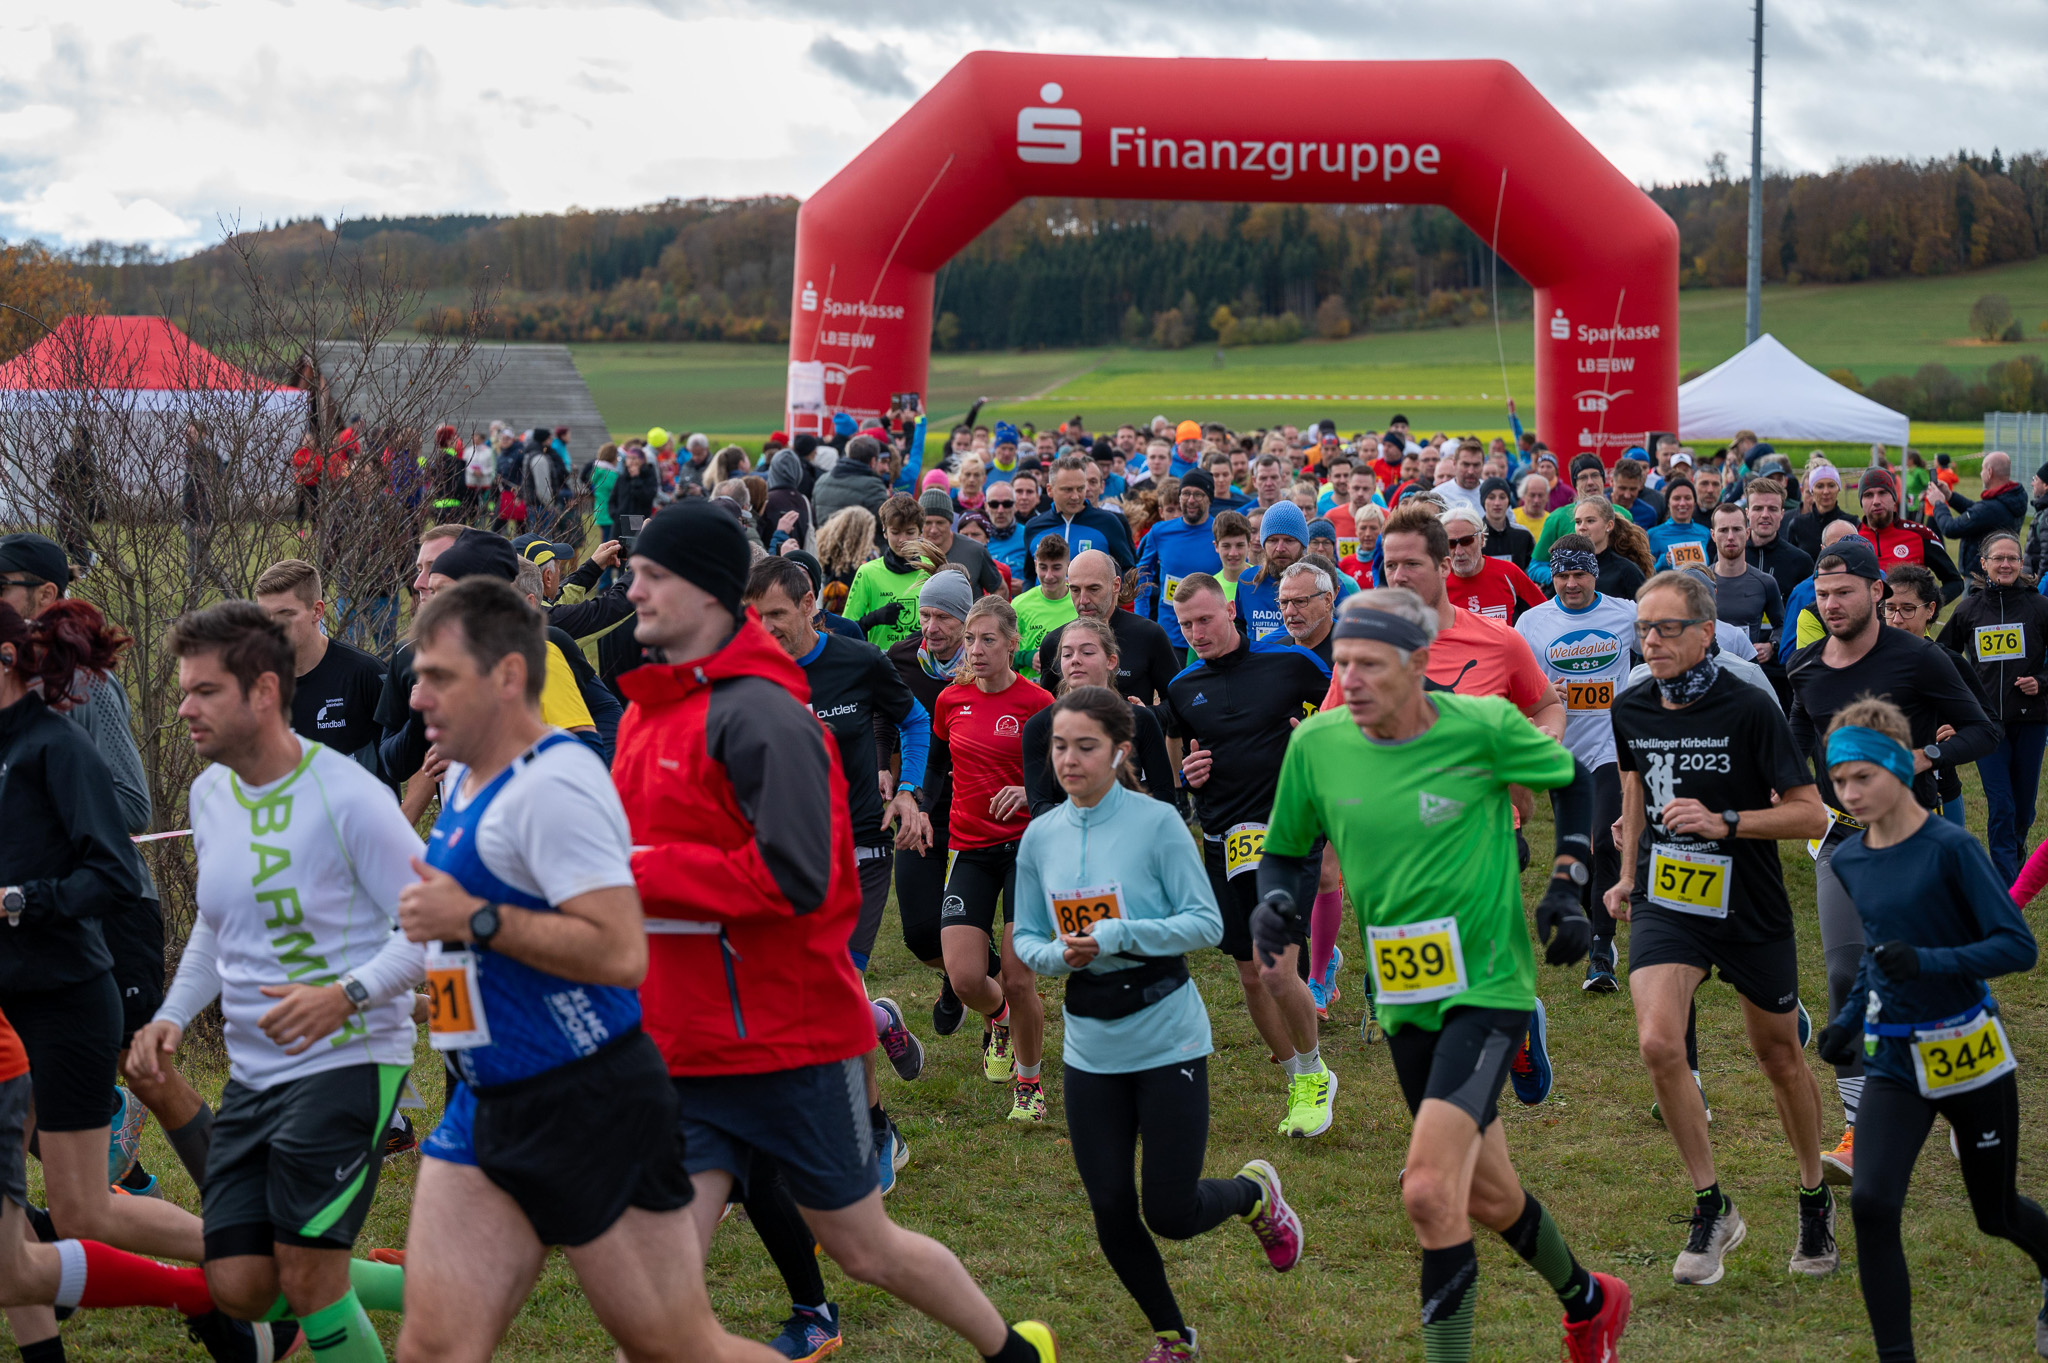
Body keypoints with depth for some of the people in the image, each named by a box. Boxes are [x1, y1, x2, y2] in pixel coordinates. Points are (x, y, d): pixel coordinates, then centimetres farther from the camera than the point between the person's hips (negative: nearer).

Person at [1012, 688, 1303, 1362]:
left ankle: (1256, 1192, 31)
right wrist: (1059, 954, -13)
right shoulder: (1041, 836, 2)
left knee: (1171, 1213, -3)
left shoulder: (1156, 822, -11)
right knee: (1111, 1213, 4)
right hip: (1090, 1046, 4)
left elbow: (1207, 923, -11)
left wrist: (1117, 935, -22)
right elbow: (1026, 937, 9)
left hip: (1166, 1036, -4)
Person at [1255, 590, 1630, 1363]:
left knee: (1429, 1190, -21)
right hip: (1402, 1000, 5)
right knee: (1485, 1193, 19)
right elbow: (1287, 851, 11)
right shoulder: (1317, 743, -4)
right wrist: (1275, 902, -10)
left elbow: (1577, 782, 4)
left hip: (1486, 987, -5)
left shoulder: (1482, 726, -14)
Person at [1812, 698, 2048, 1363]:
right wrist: (1849, 1017, 8)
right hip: (1894, 1064, 4)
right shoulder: (1848, 860, 3)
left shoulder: (1950, 848, -16)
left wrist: (1928, 963, -33)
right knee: (1871, 1204, -17)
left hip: (1970, 1057, -4)